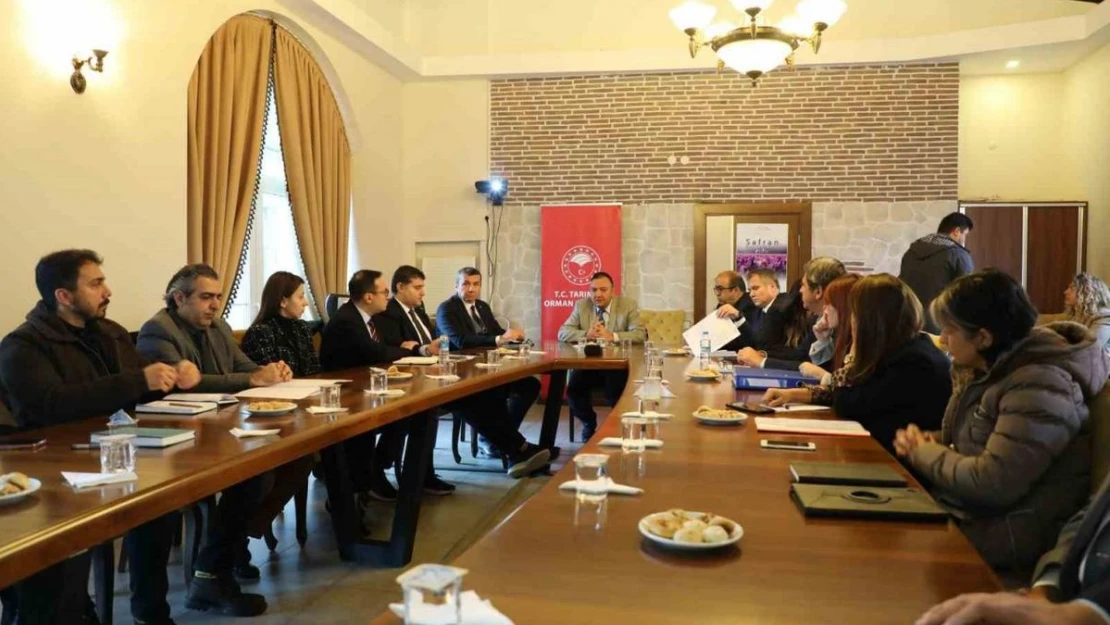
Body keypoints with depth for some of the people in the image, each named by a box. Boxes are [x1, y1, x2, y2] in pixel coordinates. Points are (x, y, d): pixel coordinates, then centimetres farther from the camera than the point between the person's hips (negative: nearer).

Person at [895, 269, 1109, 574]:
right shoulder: (994, 367, 7)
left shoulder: (1038, 387, -23)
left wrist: (923, 453, -12)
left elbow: (990, 484, -27)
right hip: (964, 509, 9)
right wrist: (929, 440, -1)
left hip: (1003, 532, -8)